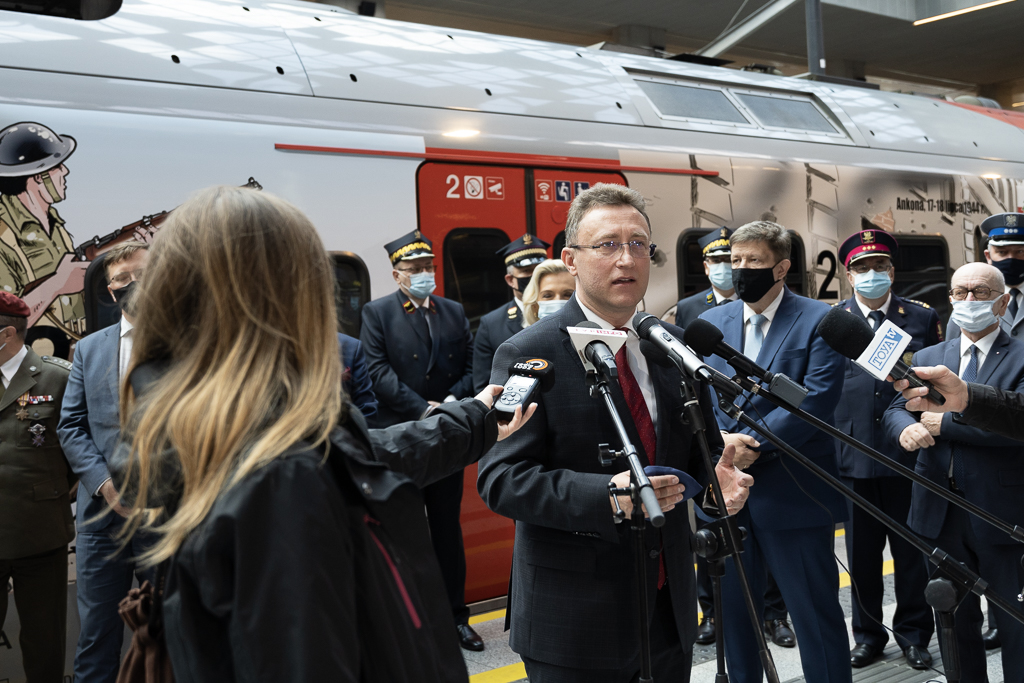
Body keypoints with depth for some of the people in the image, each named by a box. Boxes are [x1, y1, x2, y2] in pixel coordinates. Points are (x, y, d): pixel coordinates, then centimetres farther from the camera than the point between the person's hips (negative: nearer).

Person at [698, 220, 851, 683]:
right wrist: (720, 440, -15)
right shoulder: (710, 322, 10)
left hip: (792, 496, -4)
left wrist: (753, 443, -20)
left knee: (816, 615, 5)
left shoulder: (819, 320, -4)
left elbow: (816, 400, -15)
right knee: (733, 612, 16)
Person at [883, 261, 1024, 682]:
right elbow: (895, 408, 7)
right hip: (941, 512, 5)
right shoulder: (928, 357, 11)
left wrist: (944, 423, -17)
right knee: (954, 620, 17)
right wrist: (907, 428, -16)